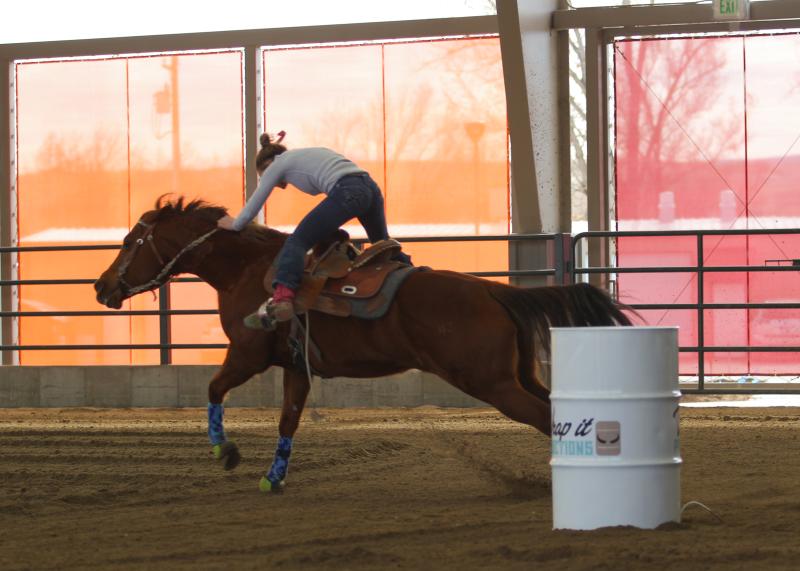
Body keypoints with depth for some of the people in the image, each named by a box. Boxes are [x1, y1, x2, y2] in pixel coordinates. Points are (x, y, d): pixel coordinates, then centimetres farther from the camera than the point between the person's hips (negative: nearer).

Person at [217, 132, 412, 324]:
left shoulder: (276, 165, 16)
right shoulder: (305, 155, 37)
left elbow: (254, 204, 23)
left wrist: (235, 225, 39)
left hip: (347, 193, -7)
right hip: (371, 187, 7)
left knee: (296, 242, -7)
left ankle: (282, 299, -27)